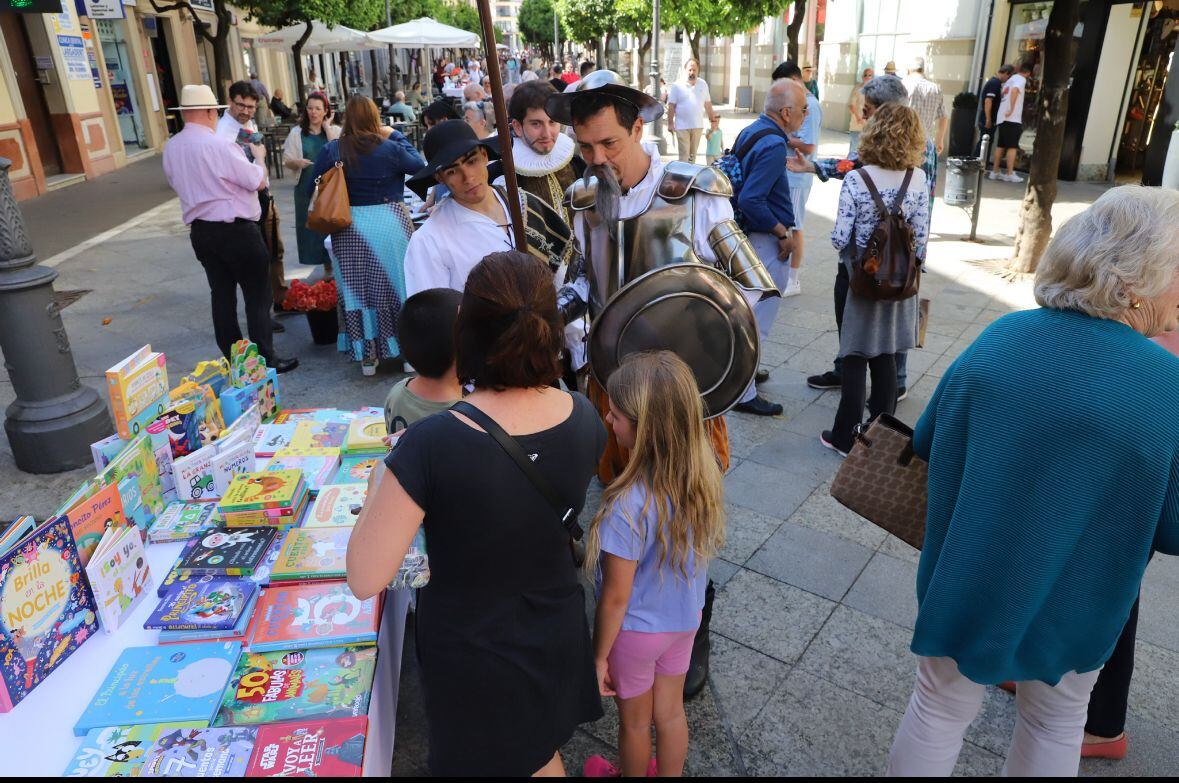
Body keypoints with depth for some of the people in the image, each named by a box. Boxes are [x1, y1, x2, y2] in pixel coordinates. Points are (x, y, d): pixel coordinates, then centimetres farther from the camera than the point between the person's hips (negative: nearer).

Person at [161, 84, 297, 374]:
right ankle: (266, 360, 3)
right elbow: (259, 181, -13)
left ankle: (231, 358, 20)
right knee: (257, 295, 1)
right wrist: (259, 156, 7)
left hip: (200, 230, 7)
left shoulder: (170, 148, 5)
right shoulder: (220, 145, -18)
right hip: (237, 230, -7)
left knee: (222, 294, 13)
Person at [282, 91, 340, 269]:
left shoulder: (335, 130, 6)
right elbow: (287, 160, 5)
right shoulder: (297, 132, 5)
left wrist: (327, 127, -8)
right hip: (307, 188, 1)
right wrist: (297, 162, -18)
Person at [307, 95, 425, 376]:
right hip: (388, 223, -1)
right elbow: (419, 164, 9)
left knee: (356, 287, 11)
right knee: (396, 284, 11)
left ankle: (366, 355, 17)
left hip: (348, 227, 2)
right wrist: (397, 136, 16)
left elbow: (312, 189, 4)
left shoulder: (331, 150, -2)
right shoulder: (390, 149, -8)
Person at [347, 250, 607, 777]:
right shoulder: (582, 417, -17)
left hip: (473, 653, -3)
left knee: (489, 759, 28)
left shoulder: (430, 446, -34)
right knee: (542, 755, 32)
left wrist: (380, 484, -10)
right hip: (557, 633, 4)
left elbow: (365, 580, -26)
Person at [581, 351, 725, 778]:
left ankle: (630, 773, 51)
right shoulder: (705, 474, -17)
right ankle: (667, 773, 52)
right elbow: (702, 548, -1)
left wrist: (599, 656, -8)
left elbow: (615, 597, -24)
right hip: (686, 618, 5)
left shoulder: (630, 507, -37)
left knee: (634, 722, 24)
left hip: (637, 632, -5)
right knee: (671, 713, 28)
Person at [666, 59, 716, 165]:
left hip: (698, 126, 4)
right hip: (682, 126, -3)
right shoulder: (677, 86, -3)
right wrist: (670, 123, -8)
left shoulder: (703, 84, 7)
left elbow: (707, 103, 13)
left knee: (693, 153, 11)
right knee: (684, 153, -5)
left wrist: (712, 118, 13)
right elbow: (671, 106, -4)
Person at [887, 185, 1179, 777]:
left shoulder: (1001, 338, -12)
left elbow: (925, 445, -3)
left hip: (967, 579, 2)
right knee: (1056, 724, 26)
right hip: (1073, 604, -1)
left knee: (940, 707, 20)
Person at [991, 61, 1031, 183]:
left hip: (1001, 117, 8)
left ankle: (995, 172, 12)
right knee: (1012, 146, -6)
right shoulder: (1021, 79, -5)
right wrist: (1011, 109, -26)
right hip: (1012, 118, -8)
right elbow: (1014, 90, -25)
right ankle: (1010, 174, -8)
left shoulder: (1010, 79, 19)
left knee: (1000, 145, 11)